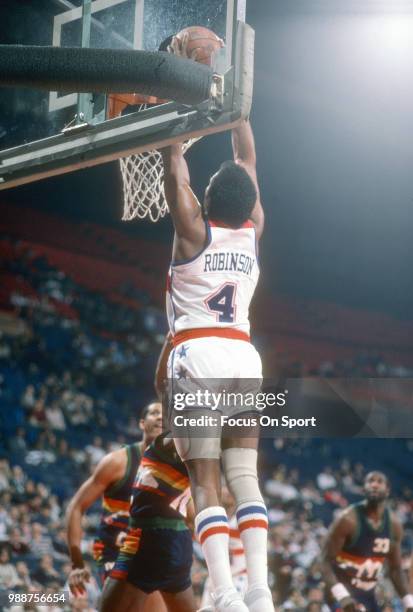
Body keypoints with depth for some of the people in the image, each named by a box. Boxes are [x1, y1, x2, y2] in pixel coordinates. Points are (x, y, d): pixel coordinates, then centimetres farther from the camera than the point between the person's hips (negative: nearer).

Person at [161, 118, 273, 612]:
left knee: (205, 482, -8)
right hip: (245, 358, 4)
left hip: (198, 357, -4)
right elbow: (247, 160, 21)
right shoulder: (253, 232, 9)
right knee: (244, 476, 2)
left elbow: (175, 168, 4)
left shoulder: (195, 232, -1)